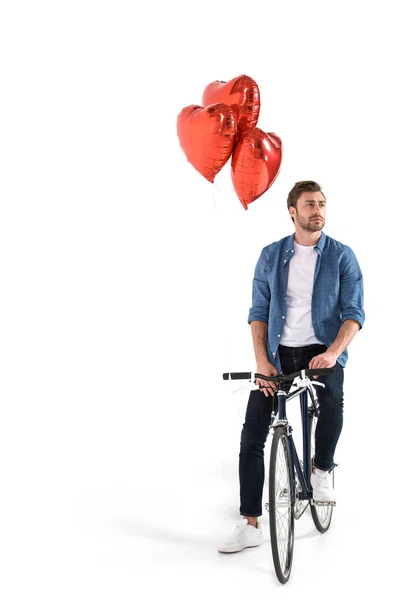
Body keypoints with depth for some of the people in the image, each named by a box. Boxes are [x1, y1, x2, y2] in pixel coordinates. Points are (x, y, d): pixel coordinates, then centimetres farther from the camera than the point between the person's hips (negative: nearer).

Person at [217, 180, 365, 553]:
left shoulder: (341, 256, -1)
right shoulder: (271, 255, 5)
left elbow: (353, 312, -7)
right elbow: (258, 311, 3)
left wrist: (333, 352, -25)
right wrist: (261, 360, -10)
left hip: (321, 351, -2)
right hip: (278, 353, 2)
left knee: (332, 398, -35)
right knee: (251, 437, -6)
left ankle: (322, 471, -6)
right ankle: (250, 526, 4)